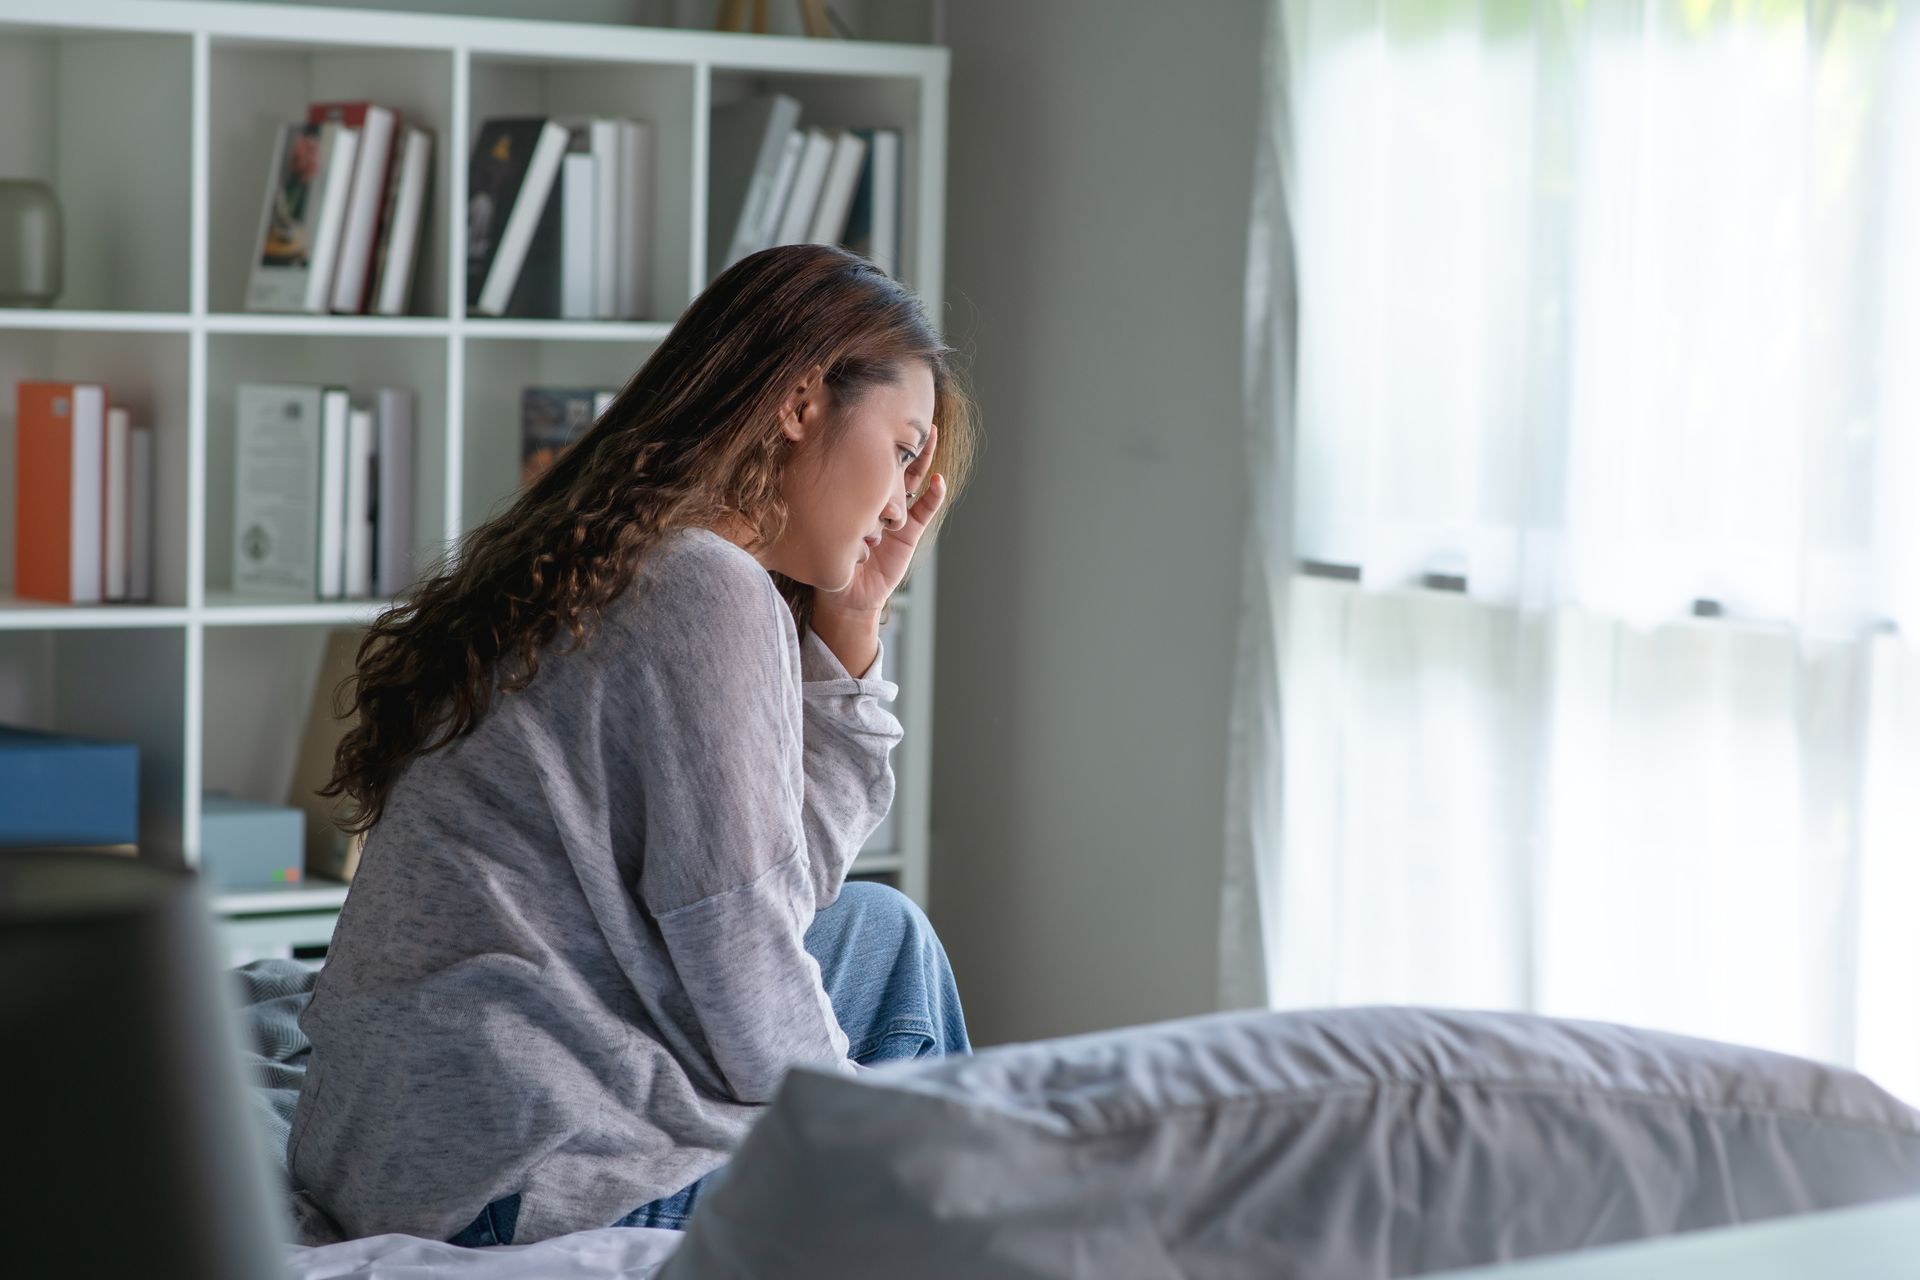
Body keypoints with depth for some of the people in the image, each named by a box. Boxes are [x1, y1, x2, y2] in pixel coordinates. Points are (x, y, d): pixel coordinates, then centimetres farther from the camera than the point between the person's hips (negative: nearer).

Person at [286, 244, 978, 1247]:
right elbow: (744, 978, -14)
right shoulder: (708, 590, -13)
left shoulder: (591, 572, 16)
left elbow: (782, 885, 16)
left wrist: (850, 629, 16)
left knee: (881, 928, 18)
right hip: (519, 1191, -10)